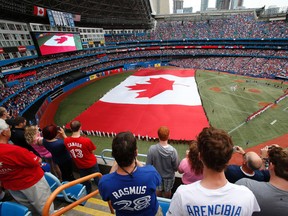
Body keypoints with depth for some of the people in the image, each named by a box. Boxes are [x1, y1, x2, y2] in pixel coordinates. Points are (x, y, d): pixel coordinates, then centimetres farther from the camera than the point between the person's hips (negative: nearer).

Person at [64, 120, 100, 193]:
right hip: (91, 163, -3)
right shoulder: (86, 140, -32)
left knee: (85, 182, 29)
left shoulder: (66, 141, -21)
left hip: (80, 165, 4)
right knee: (97, 179, 22)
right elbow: (91, 151, -18)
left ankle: (88, 193, 51)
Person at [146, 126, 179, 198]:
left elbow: (148, 165, -18)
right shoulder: (173, 151, -32)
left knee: (158, 190, 30)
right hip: (169, 176, 0)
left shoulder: (152, 149, -31)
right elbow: (176, 167, -18)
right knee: (167, 191, 29)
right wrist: (171, 170, 5)